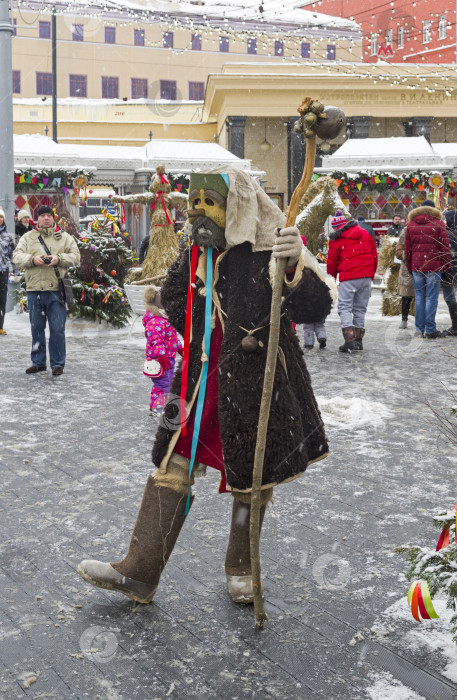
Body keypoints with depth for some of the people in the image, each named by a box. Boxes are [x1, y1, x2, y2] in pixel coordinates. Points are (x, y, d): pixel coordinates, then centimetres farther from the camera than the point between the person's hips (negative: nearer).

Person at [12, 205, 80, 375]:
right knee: (36, 328, 9)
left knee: (57, 329, -2)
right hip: (34, 289, 2)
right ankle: (38, 362, 20)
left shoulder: (65, 237, 9)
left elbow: (75, 257, 3)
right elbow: (17, 256, 4)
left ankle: (57, 363, 7)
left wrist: (59, 258, -14)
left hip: (56, 290, -2)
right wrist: (33, 259, -15)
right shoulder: (27, 237, 12)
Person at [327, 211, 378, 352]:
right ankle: (358, 339, 14)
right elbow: (374, 255, 15)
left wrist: (331, 278, 21)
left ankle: (350, 339, -17)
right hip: (366, 277, 5)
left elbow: (332, 262, 6)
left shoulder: (336, 239, -1)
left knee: (344, 307, -2)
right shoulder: (365, 234, 13)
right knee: (360, 308, 13)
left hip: (348, 278, -5)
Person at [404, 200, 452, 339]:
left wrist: (409, 266, 16)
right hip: (434, 265, -4)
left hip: (416, 266, 4)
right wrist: (446, 265, 2)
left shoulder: (411, 224, 10)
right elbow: (444, 246, -4)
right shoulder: (438, 223, -1)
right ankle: (430, 330, -2)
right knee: (432, 297, -2)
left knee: (419, 297, 10)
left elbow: (407, 248, 10)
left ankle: (419, 328, 12)